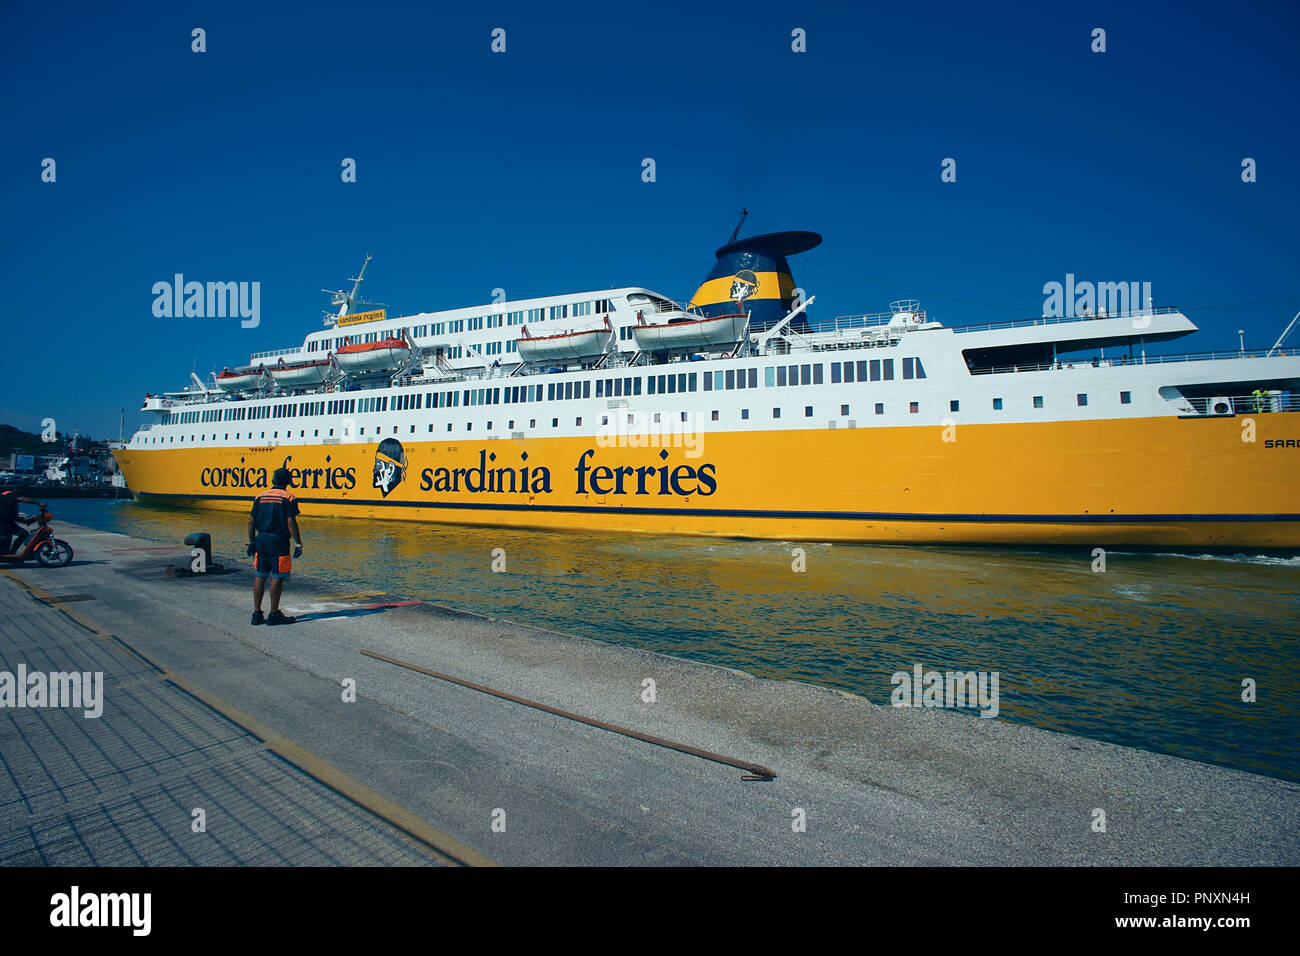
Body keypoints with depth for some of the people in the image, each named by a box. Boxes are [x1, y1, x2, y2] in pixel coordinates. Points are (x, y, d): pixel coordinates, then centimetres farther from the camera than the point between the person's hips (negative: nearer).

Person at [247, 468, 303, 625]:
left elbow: (251, 521, 10)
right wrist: (298, 544, -9)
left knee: (260, 577, 12)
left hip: (261, 539, 6)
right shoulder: (288, 498, -5)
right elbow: (291, 522, -13)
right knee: (277, 577, 0)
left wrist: (251, 543, 18)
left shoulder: (260, 497, 11)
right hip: (278, 541, -5)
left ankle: (257, 613, 16)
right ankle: (274, 614, 3)